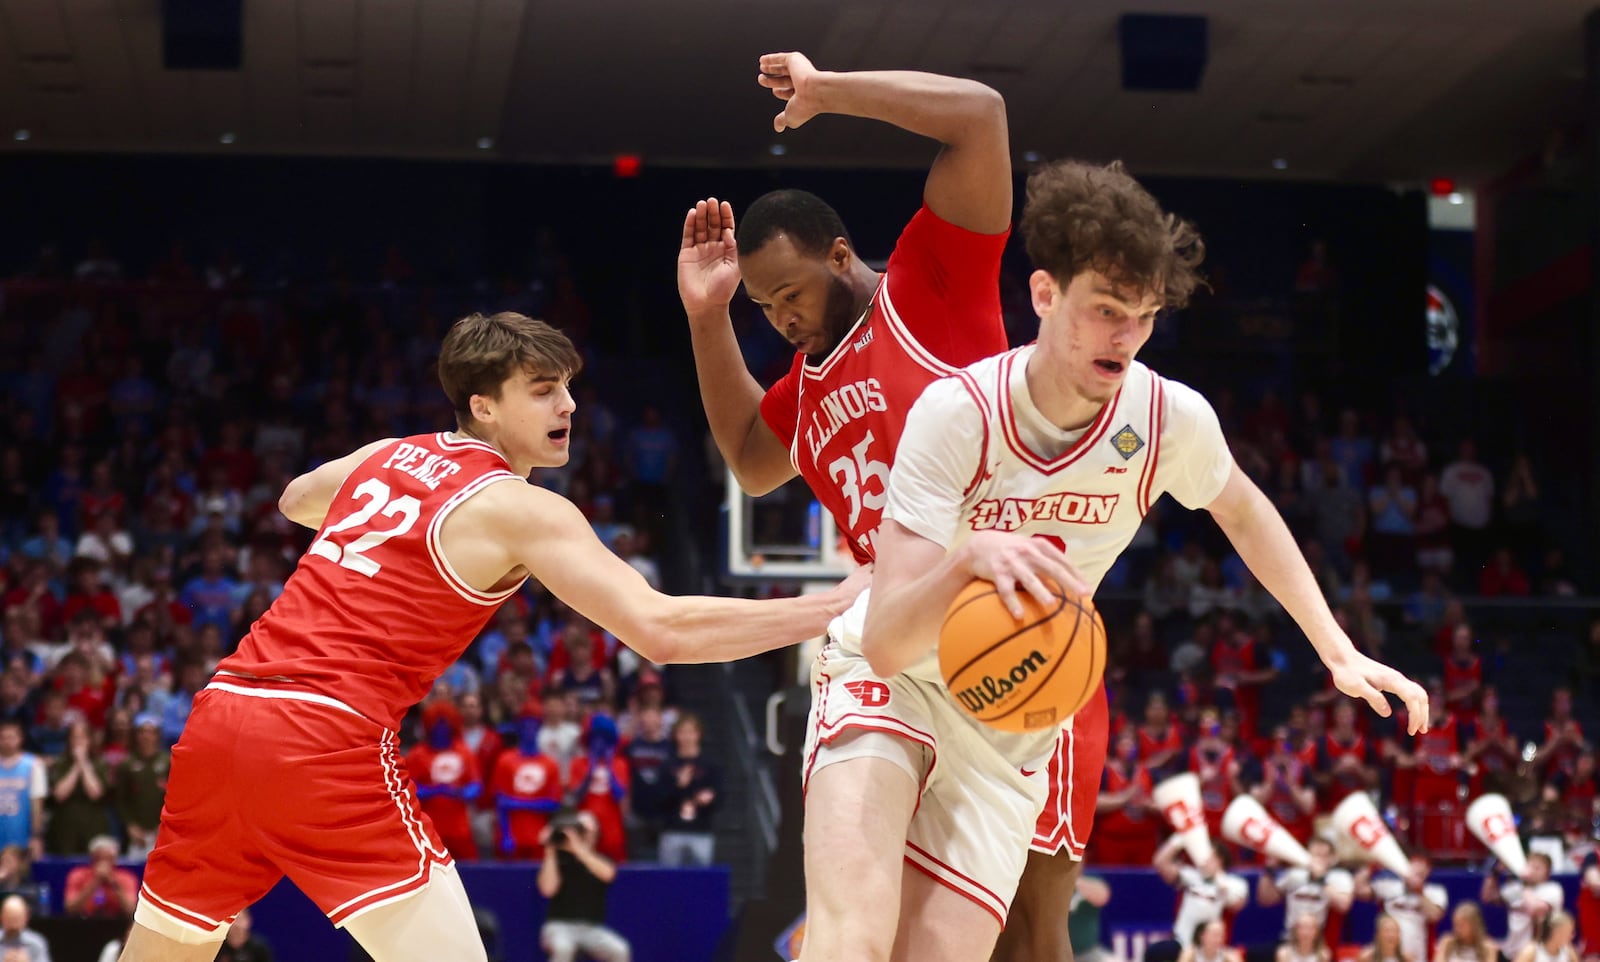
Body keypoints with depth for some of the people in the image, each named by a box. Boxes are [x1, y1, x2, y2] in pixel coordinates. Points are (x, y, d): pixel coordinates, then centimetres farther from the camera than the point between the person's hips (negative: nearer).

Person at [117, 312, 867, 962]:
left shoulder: (384, 457, 18)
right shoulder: (521, 510, -4)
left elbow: (295, 502, 42)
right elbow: (662, 630, -13)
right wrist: (831, 609, -11)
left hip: (223, 707, 8)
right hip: (324, 736, -8)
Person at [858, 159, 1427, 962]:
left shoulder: (1171, 419, -15)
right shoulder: (958, 413, -25)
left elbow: (1244, 513, 11)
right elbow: (885, 643, -32)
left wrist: (1338, 652, 8)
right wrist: (969, 560, -52)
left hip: (1011, 722, 3)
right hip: (891, 678, -3)